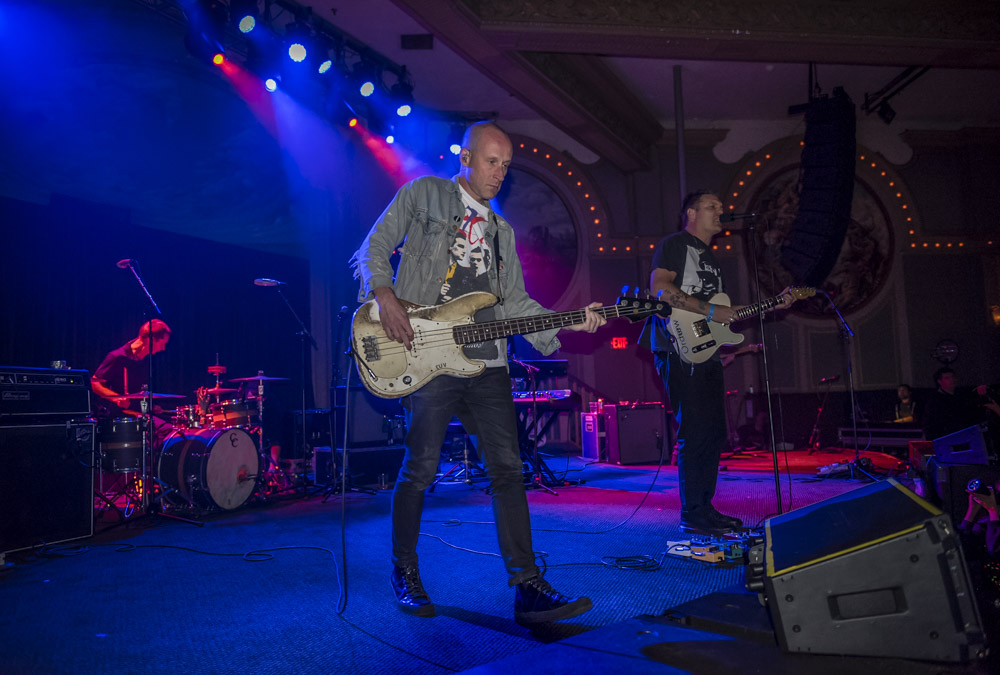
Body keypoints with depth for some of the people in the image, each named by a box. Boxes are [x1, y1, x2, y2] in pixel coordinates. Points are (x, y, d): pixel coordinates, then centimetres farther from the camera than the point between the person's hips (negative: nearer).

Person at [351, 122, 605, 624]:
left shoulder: (501, 232, 23)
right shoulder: (424, 194, 9)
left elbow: (517, 305, 17)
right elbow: (374, 249, 4)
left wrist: (570, 322, 3)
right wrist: (386, 297, -15)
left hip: (488, 365, 5)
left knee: (508, 470, -1)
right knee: (420, 469, 1)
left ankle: (527, 587, 4)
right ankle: (405, 573, 22)